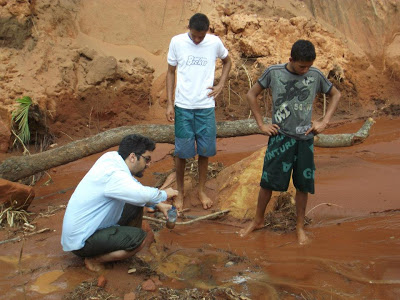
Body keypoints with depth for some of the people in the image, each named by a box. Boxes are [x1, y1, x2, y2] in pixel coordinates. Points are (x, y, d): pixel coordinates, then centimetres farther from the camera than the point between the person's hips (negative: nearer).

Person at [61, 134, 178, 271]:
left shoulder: (112, 157, -2)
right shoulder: (112, 175, -28)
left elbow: (135, 189, 13)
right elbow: (143, 195, -37)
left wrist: (158, 205, 9)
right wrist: (164, 194, -16)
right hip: (80, 241, -9)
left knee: (136, 207, 8)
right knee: (141, 239, -18)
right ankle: (94, 259, -4)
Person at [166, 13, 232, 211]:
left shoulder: (215, 42, -2)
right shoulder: (177, 42, -5)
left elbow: (227, 62, 18)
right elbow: (170, 72, 3)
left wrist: (220, 85, 4)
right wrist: (169, 103, -2)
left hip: (206, 106, 1)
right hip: (183, 106, -1)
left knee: (205, 150, 8)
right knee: (181, 151, 4)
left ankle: (201, 191, 25)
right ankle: (180, 192, 22)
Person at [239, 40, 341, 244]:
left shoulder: (315, 75, -1)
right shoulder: (273, 72, -5)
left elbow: (335, 95, 15)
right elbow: (251, 95, 5)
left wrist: (324, 122, 4)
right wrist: (261, 124, 0)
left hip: (305, 138, 1)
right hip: (280, 137, -1)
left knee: (303, 184, 7)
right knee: (268, 181, 4)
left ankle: (300, 226, 24)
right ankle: (258, 220, 26)